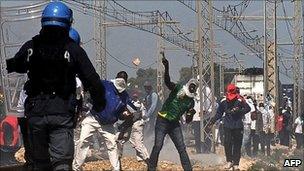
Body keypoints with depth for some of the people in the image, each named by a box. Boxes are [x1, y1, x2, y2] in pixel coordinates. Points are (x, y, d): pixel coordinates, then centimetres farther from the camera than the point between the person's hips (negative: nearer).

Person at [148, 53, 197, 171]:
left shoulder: (191, 102, 7)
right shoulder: (177, 89, -4)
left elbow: (187, 120, 7)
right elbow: (167, 81, -24)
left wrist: (191, 114, -17)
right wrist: (166, 67, -41)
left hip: (174, 124, 5)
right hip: (162, 121, -5)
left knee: (182, 148, 2)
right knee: (158, 146, -12)